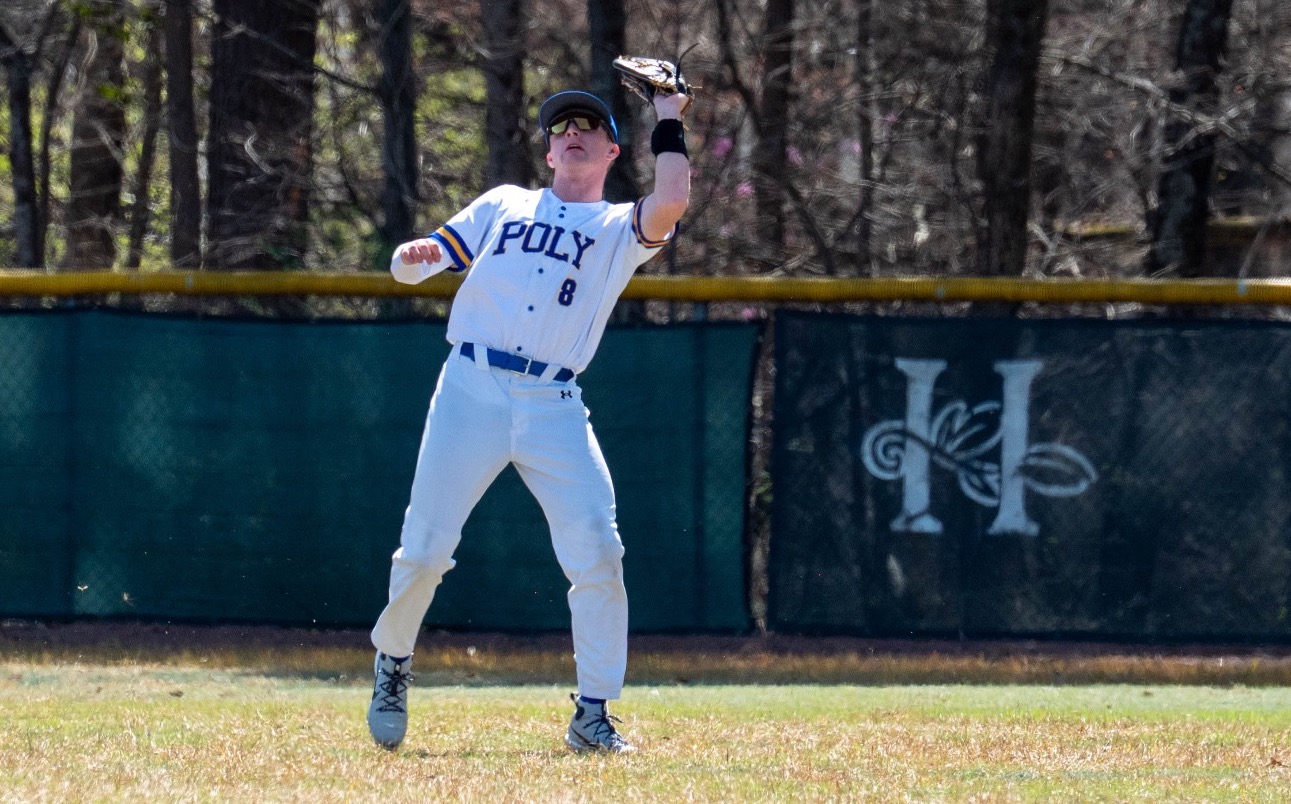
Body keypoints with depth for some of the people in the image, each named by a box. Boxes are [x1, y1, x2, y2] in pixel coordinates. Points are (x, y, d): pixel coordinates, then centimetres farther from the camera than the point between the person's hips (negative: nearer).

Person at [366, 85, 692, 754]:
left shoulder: (621, 228, 15)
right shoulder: (504, 204, 21)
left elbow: (671, 203, -8)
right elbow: (416, 263, 16)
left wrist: (669, 123, 3)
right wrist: (411, 257, -8)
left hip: (554, 408, -1)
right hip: (471, 390, 1)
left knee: (598, 554, -13)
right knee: (425, 548, -5)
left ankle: (592, 715, -4)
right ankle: (393, 661, 22)